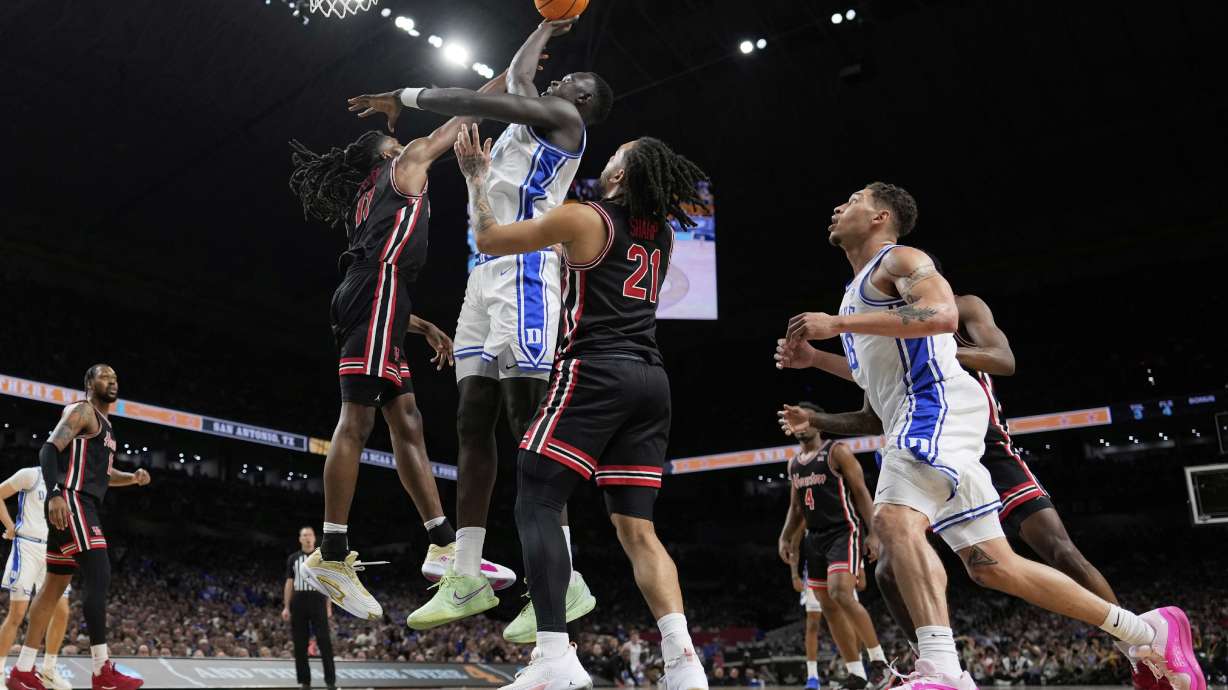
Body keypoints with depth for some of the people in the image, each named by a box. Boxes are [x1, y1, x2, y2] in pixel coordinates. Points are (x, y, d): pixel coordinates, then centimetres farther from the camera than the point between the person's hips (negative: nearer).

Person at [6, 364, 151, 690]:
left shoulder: (105, 425, 24)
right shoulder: (82, 410, -5)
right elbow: (48, 449, -17)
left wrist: (132, 478, 13)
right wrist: (54, 495, -29)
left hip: (85, 507, 10)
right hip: (72, 503, -10)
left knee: (54, 586, 11)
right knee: (99, 577, -16)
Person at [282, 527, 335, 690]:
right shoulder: (293, 558, 11)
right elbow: (289, 584, 11)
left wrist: (329, 607, -1)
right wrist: (286, 607, 4)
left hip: (317, 601, -2)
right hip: (298, 602, 2)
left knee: (324, 641, -8)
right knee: (300, 643, 3)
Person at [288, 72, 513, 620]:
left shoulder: (368, 203, 34)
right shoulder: (402, 166, 14)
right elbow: (453, 128, 20)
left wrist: (427, 328, 30)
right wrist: (501, 82, 33)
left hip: (367, 297, 9)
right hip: (377, 291, -9)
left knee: (406, 424, 4)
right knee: (356, 420, -16)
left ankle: (445, 546, 6)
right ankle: (332, 556, -19)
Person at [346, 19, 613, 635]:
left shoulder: (562, 118, 7)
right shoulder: (531, 113, 30)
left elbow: (479, 101, -4)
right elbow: (515, 72, 45)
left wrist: (405, 96, 2)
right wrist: (549, 26, 56)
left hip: (524, 269, -9)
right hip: (485, 274, 9)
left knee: (528, 419, -16)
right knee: (472, 422, 2)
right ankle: (465, 579, 4)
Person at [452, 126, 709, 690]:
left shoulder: (582, 218, 0)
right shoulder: (662, 234, 18)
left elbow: (488, 240, 8)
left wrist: (476, 176, 23)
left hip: (596, 374, -7)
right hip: (650, 380, 7)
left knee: (536, 505, -3)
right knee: (637, 529, 5)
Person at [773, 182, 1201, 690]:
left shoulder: (899, 259, 1)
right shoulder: (861, 287, 28)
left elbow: (943, 315, -20)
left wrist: (838, 324, -20)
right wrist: (814, 359, 25)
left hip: (937, 404, -9)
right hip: (921, 421, 9)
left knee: (894, 520, -30)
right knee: (991, 565, 8)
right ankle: (1149, 632, 18)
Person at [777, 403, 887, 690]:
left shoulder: (837, 451, -5)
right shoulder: (794, 464, 14)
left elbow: (861, 492, -9)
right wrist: (785, 538, 9)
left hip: (843, 532, -7)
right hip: (815, 538, 7)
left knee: (841, 594, -23)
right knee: (828, 606, 5)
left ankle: (878, 657, -5)